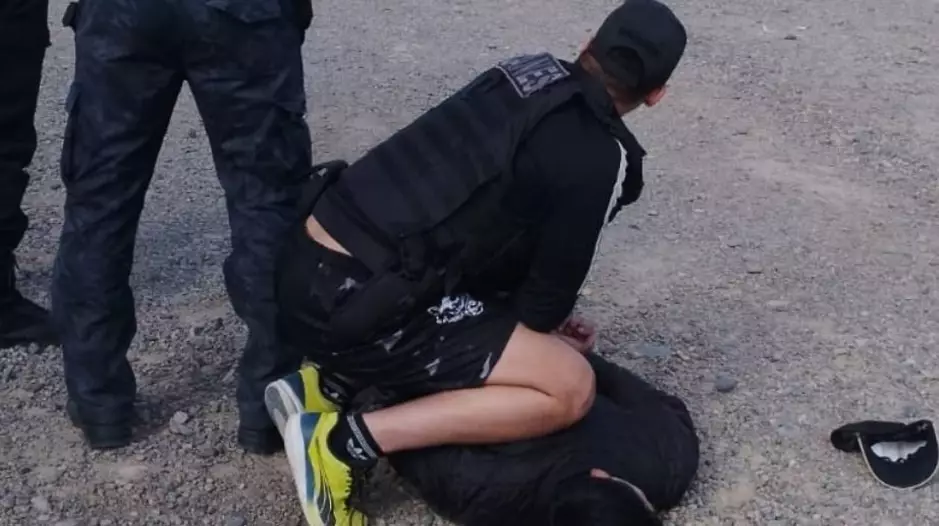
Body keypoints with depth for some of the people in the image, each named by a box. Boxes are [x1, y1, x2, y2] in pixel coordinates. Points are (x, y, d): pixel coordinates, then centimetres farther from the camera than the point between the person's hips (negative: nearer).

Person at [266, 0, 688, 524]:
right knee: (570, 387, -5)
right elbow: (554, 278, 2)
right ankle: (348, 439, -6)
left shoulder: (527, 70, 13)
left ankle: (334, 384, 16)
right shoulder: (600, 158, -9)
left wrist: (541, 327, 30)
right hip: (353, 304, -8)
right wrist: (542, 336, 25)